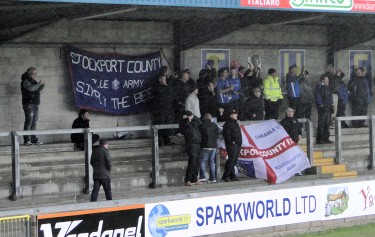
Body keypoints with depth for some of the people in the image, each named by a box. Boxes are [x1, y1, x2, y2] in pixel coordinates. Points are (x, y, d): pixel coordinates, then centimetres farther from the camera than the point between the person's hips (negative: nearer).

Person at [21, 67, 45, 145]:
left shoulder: (33, 81, 18)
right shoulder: (25, 81, -9)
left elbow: (39, 89, 27)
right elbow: (30, 88, -27)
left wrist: (42, 84, 8)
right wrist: (39, 84, -19)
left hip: (35, 104, 9)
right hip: (29, 104, -9)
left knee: (34, 123, 9)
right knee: (28, 122, -11)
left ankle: (33, 139, 12)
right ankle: (27, 140, -12)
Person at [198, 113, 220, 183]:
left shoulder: (201, 126, -8)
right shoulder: (214, 125, 8)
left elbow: (199, 135, -6)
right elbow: (217, 136, 13)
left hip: (205, 146, -5)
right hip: (214, 146, 5)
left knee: (202, 161, 2)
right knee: (211, 162, 9)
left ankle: (203, 176, -7)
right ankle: (213, 178, 7)